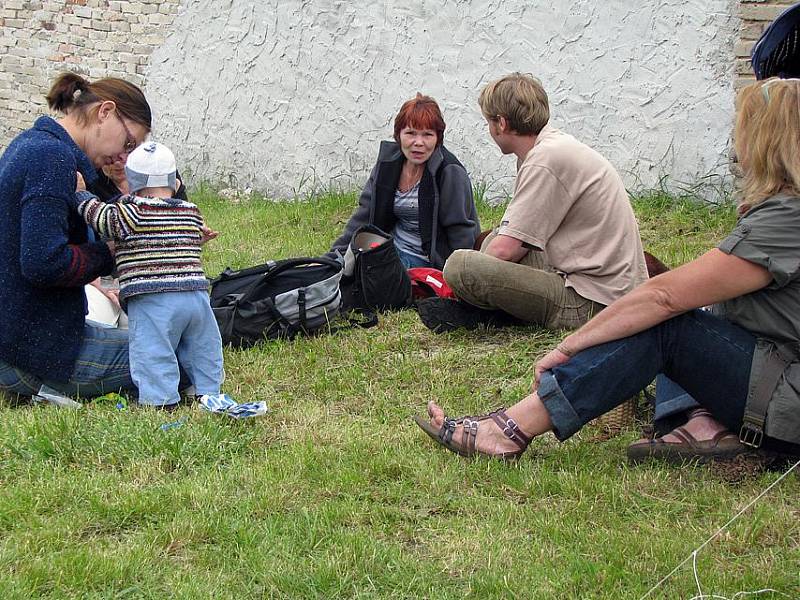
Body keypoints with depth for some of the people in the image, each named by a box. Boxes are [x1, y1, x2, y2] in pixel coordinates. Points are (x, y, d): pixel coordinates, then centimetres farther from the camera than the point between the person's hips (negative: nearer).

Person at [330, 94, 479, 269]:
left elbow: (461, 233, -14)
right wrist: (338, 252, 3)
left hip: (425, 260, -6)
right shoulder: (387, 163, 4)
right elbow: (365, 215, 9)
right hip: (391, 247, 6)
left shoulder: (451, 174, -14)